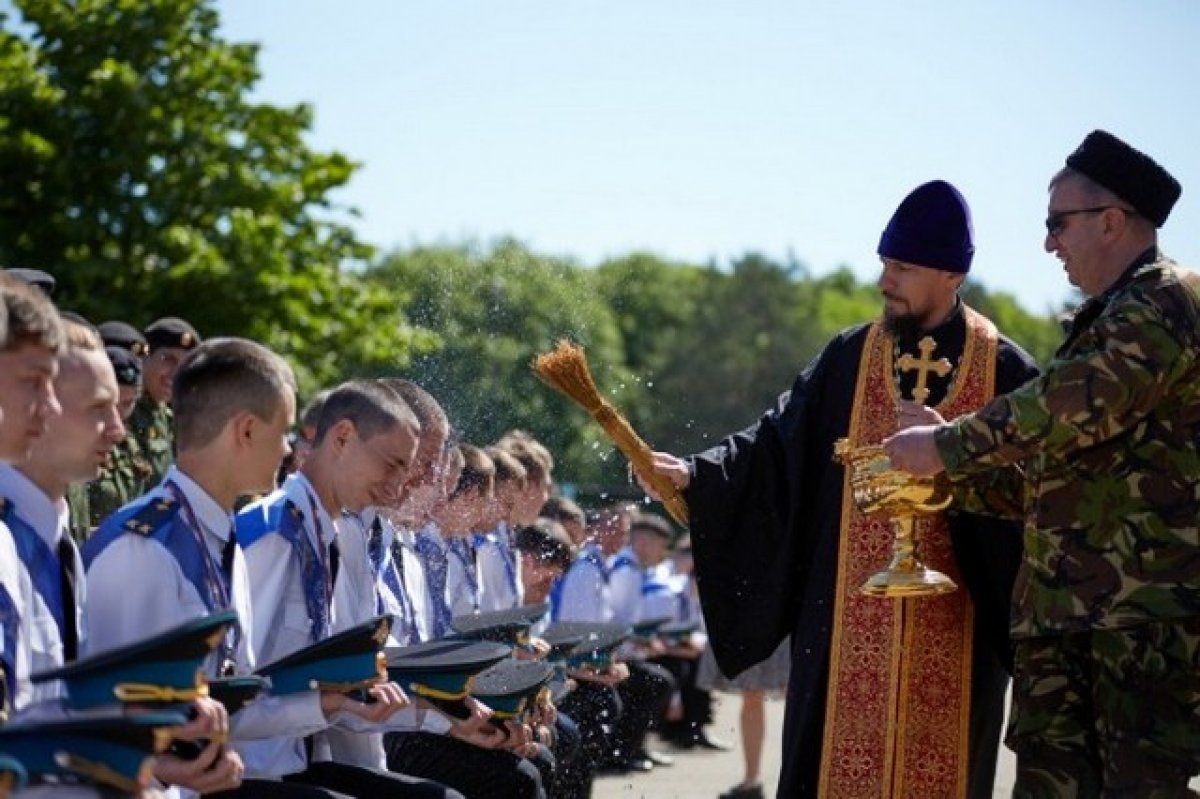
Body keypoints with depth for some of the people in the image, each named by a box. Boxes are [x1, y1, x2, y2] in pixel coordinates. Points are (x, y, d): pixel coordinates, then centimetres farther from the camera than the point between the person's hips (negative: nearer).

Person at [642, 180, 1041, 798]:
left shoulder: (1003, 371, -1)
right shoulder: (850, 359, 5)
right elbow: (777, 442, 3)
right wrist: (697, 474, -10)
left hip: (955, 624, -1)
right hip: (853, 618, 1)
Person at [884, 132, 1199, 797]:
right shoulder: (1102, 321, 24)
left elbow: (1070, 406, -21)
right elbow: (1049, 467, 26)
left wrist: (947, 447, -12)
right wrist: (948, 482, 13)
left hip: (1147, 609, -10)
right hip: (1061, 610, 10)